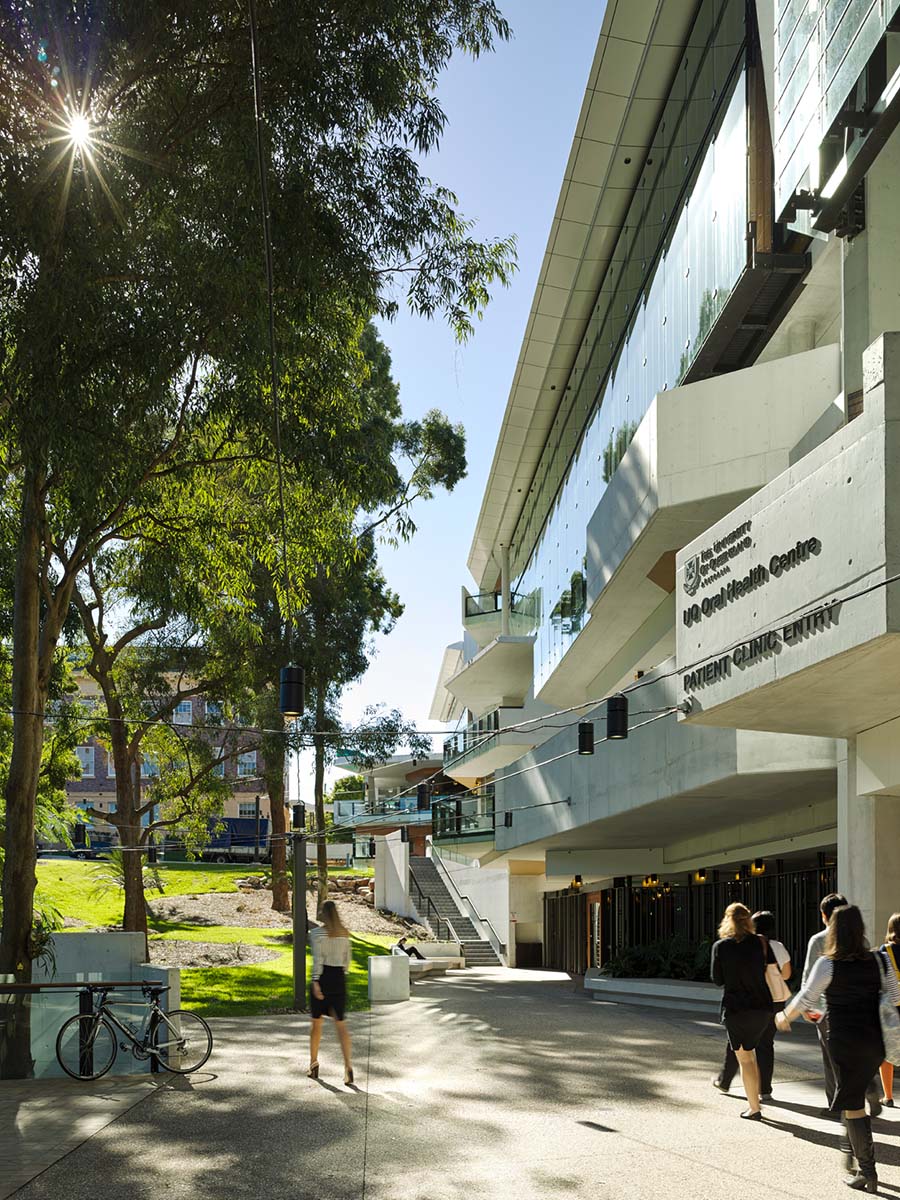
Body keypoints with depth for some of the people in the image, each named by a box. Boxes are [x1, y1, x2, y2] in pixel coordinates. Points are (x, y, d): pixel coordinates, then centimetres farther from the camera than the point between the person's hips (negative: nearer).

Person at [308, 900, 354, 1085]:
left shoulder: (318, 933, -8)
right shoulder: (344, 934, 7)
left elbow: (317, 959, -14)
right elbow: (347, 960, 11)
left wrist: (315, 982, -15)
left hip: (323, 976, -3)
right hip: (339, 978, 4)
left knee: (316, 1022, 13)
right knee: (340, 1024, 2)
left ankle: (314, 1063, 23)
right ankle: (348, 1065, -13)